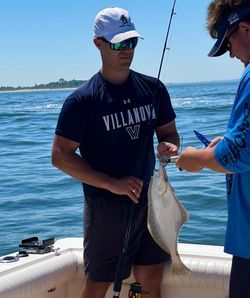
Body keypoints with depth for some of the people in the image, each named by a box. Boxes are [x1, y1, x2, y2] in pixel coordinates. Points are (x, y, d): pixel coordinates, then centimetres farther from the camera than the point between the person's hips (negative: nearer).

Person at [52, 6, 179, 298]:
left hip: (149, 202, 5)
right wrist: (112, 184, -20)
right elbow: (60, 156, -13)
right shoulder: (82, 100, -12)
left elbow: (168, 132, 14)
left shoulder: (153, 88, 4)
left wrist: (169, 146, -12)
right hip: (105, 206, -4)